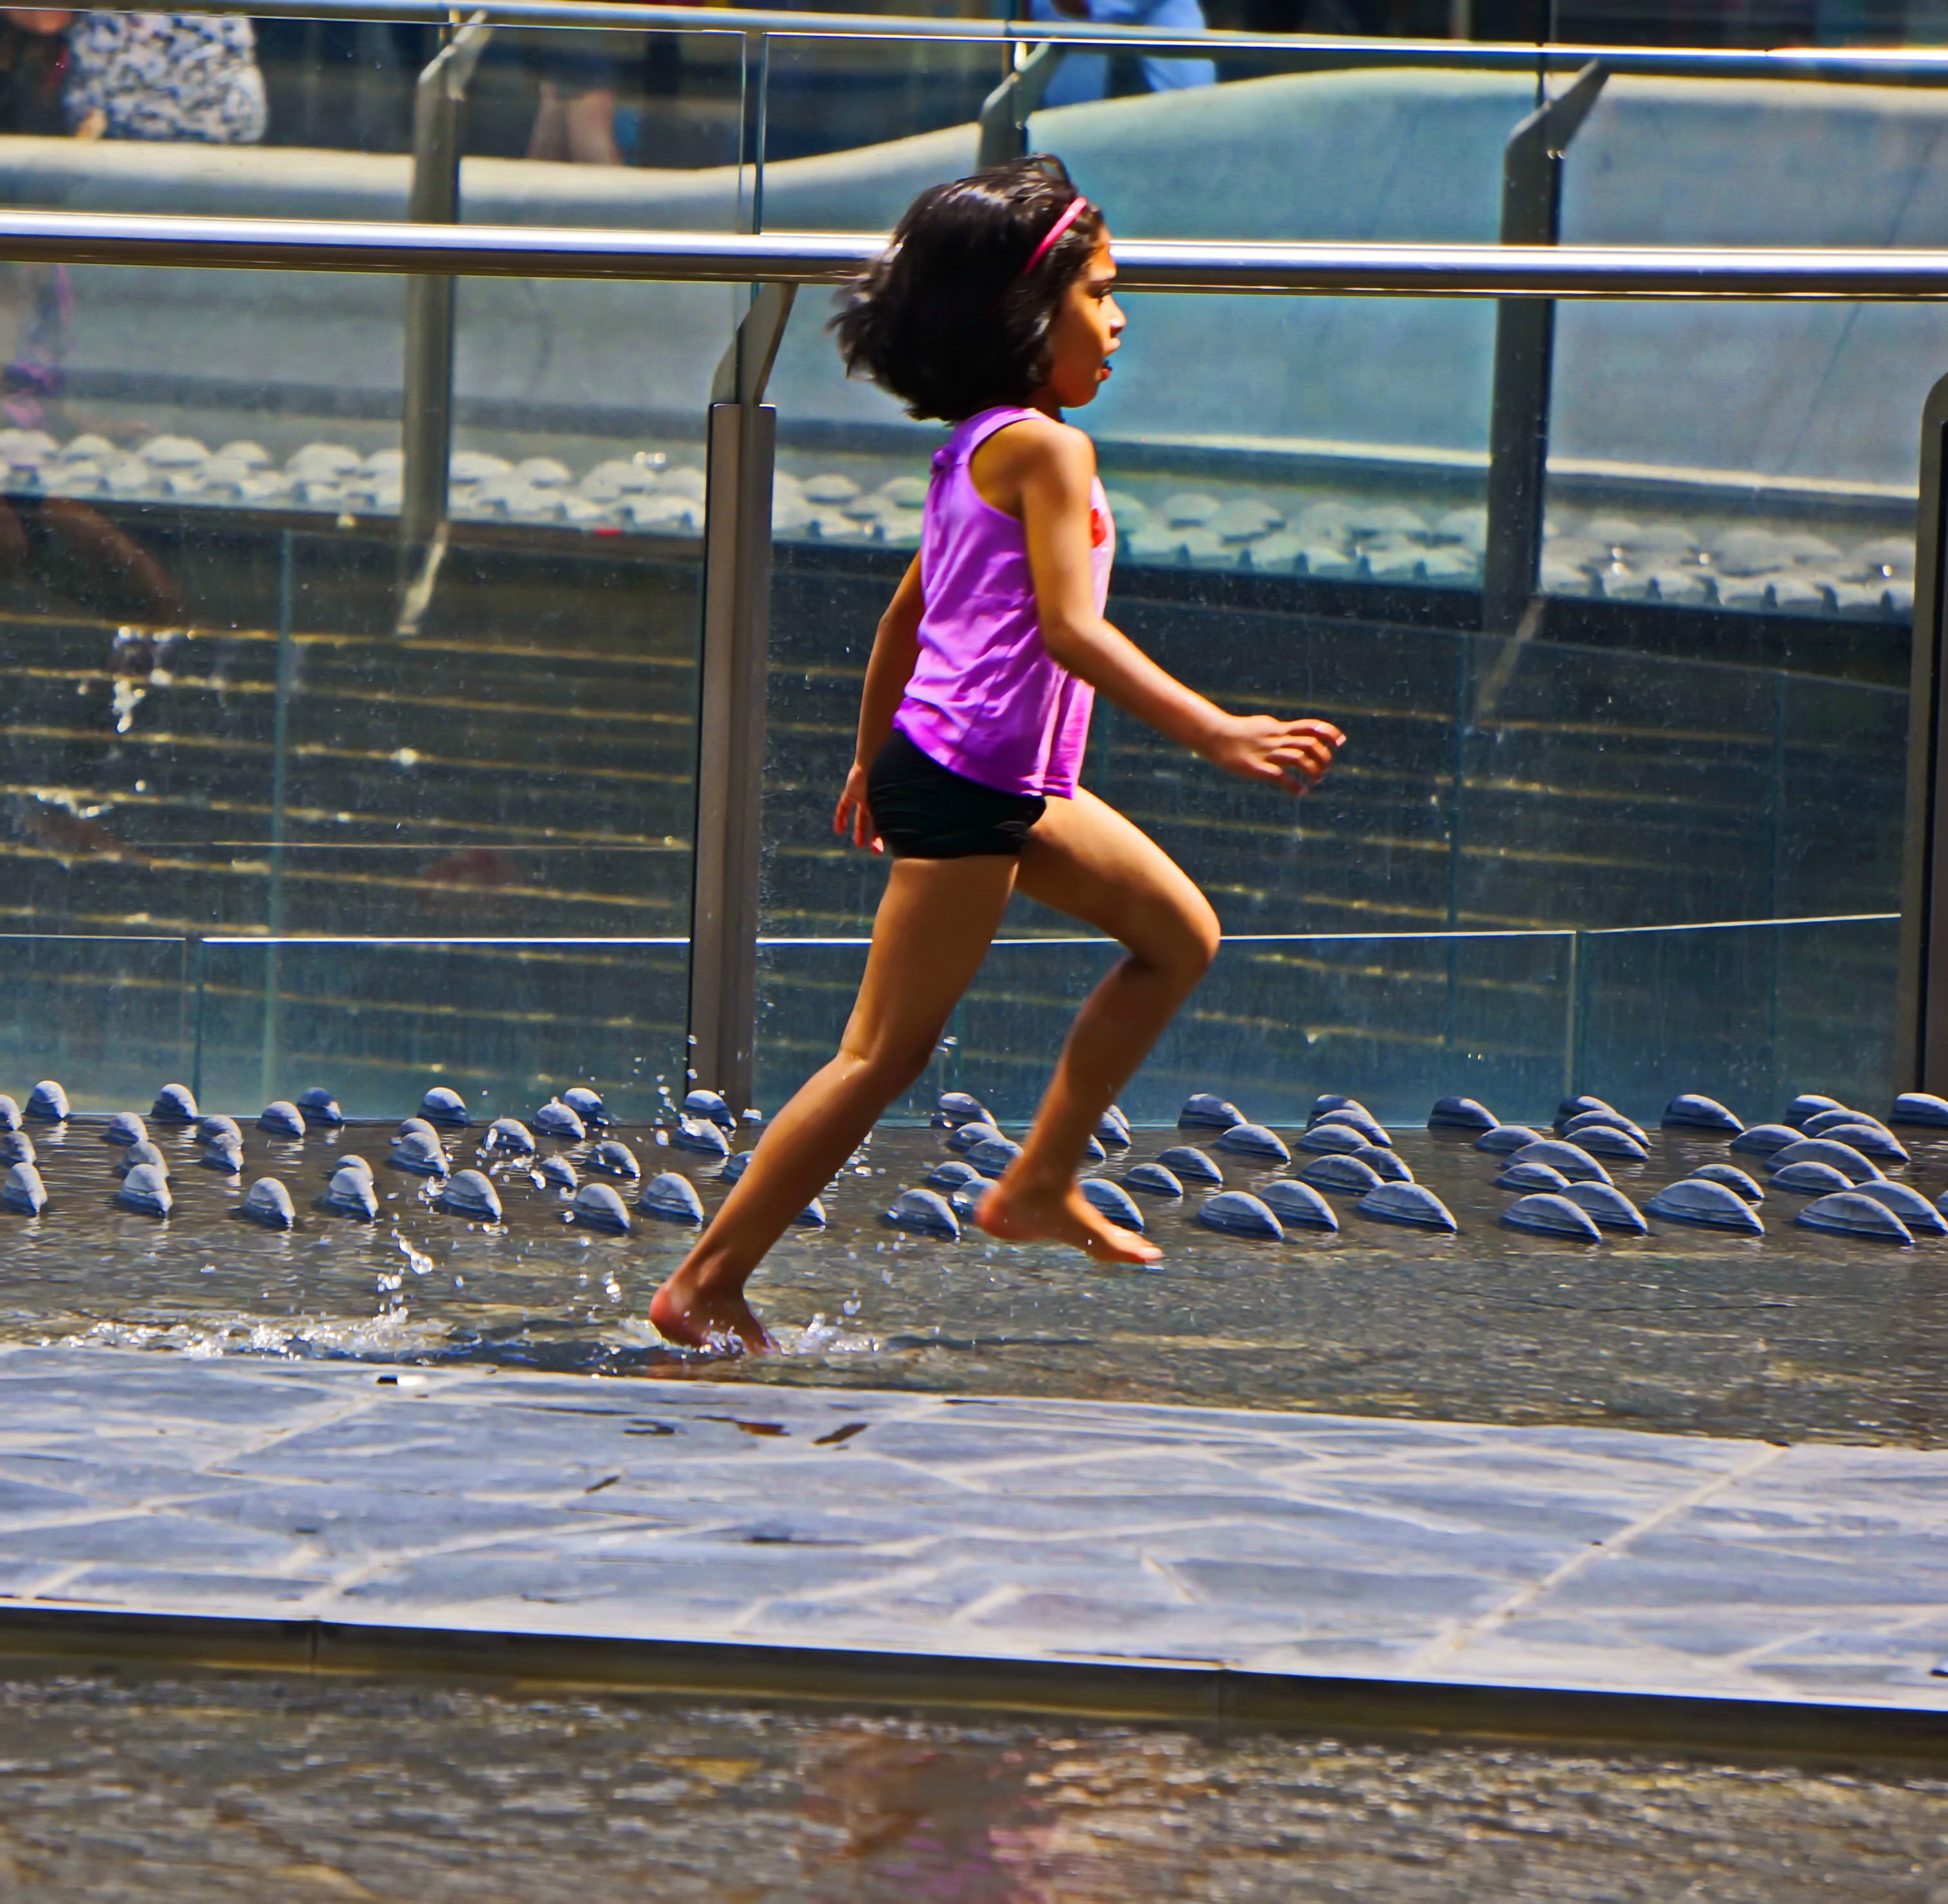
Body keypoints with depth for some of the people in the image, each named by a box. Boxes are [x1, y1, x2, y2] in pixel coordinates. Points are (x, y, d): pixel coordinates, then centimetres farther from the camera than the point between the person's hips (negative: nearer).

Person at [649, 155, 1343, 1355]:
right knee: (887, 1055, -7)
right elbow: (1067, 627, -24)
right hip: (968, 782, -10)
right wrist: (1215, 733, -29)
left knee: (1179, 934, 16)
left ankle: (1039, 1186, 18)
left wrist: (874, 762, 33)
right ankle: (707, 1286, -5)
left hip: (1008, 786, 10)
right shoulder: (1047, 449, -14)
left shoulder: (973, 450, 15)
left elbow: (906, 613, 23)